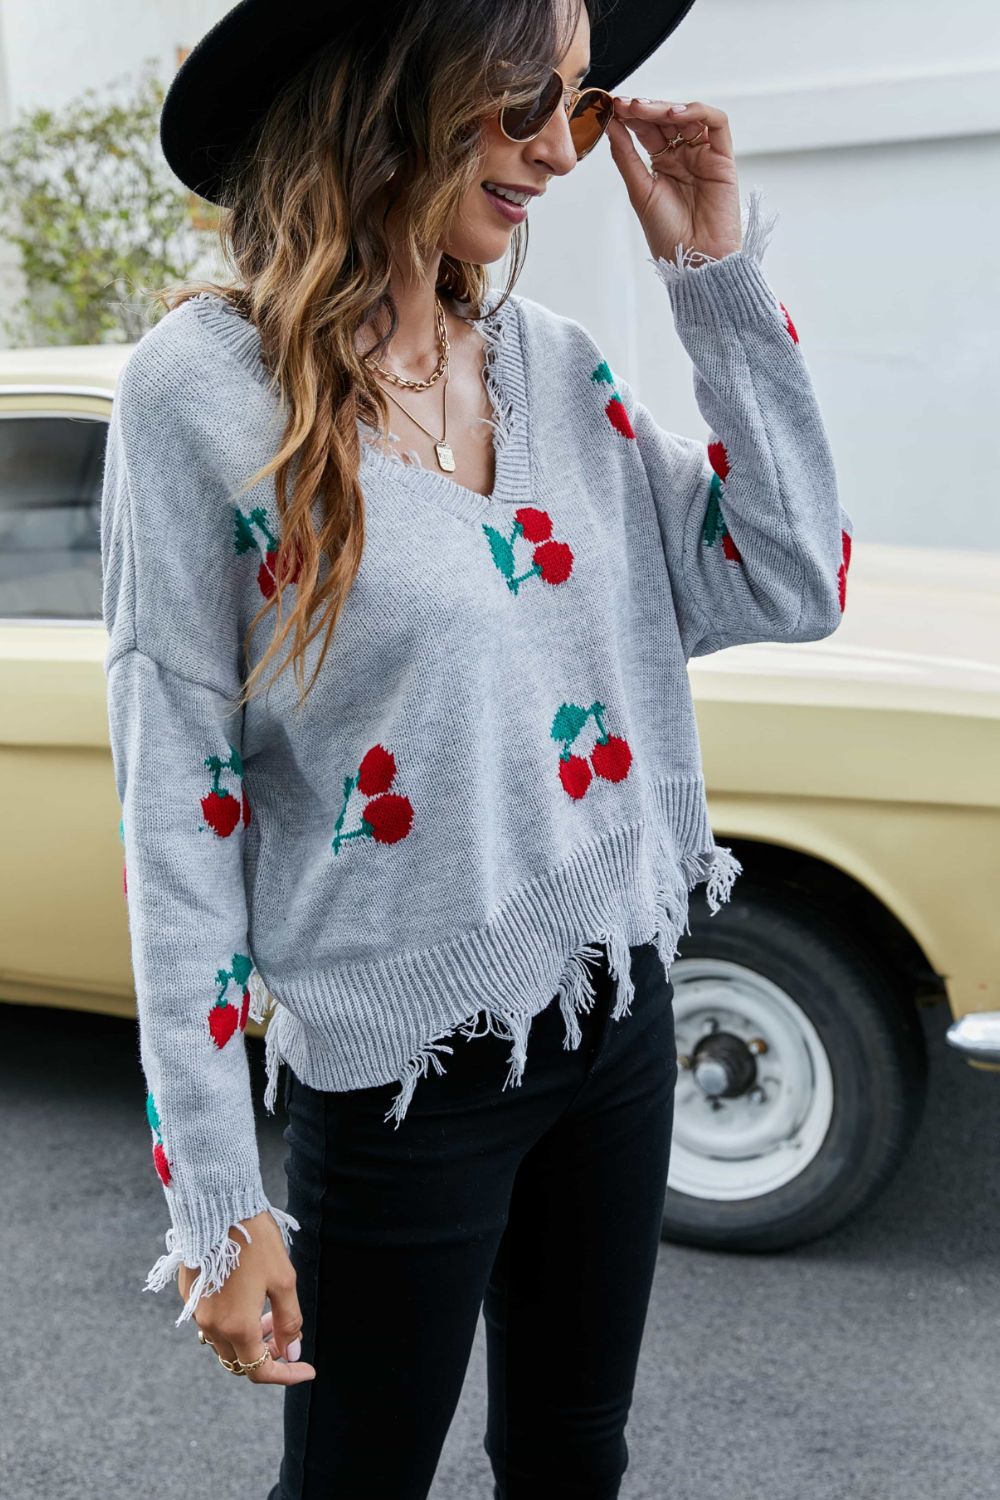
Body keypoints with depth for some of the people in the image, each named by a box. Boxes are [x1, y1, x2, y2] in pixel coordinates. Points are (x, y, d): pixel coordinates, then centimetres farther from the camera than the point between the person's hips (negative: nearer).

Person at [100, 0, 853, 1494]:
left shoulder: (555, 362, 2)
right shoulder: (204, 387, -13)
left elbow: (792, 588, -1)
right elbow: (177, 809, -13)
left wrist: (716, 271, -4)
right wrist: (217, 1202, -13)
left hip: (619, 1008, 5)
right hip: (407, 1070, -5)